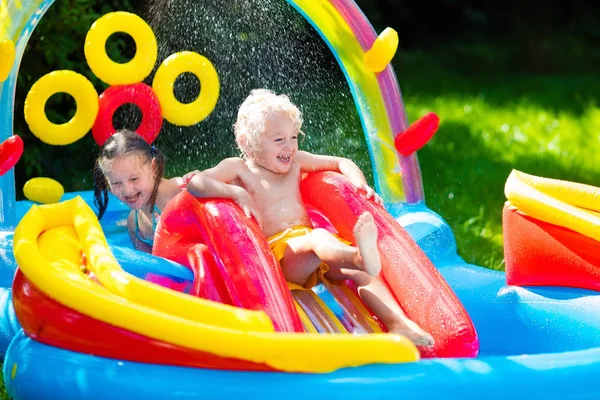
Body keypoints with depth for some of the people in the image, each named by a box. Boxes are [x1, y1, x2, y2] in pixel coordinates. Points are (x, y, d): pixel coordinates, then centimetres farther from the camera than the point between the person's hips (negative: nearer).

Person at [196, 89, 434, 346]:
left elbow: (341, 163, 29)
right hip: (278, 251, -7)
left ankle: (398, 323, -40)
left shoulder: (296, 161, 21)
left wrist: (361, 184, 8)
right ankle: (360, 255, -74)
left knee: (359, 270, -24)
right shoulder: (238, 168, 8)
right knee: (318, 238, -40)